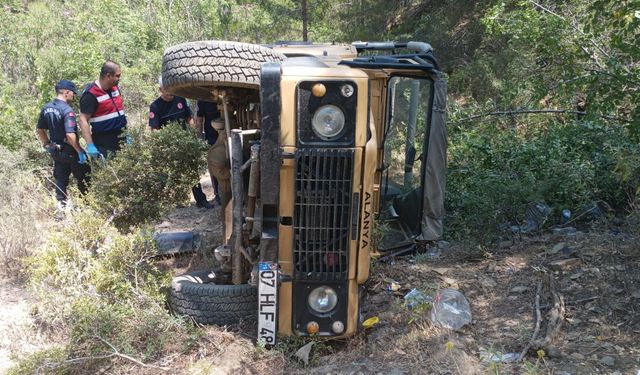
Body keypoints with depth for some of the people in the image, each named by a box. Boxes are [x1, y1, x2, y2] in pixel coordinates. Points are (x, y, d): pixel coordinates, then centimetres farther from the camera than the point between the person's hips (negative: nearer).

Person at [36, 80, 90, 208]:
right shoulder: (67, 110, -21)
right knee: (83, 178, 8)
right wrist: (80, 151, -21)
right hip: (70, 151, -7)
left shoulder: (46, 108, 4)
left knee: (60, 178, 15)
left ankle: (61, 204, 20)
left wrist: (48, 145, 20)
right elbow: (70, 135, -29)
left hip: (56, 151, 8)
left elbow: (39, 130, 12)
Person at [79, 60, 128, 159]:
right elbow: (83, 120, -16)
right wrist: (90, 145, -21)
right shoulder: (91, 94, -14)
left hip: (121, 141, 7)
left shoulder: (115, 87, 9)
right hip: (103, 146, -7)